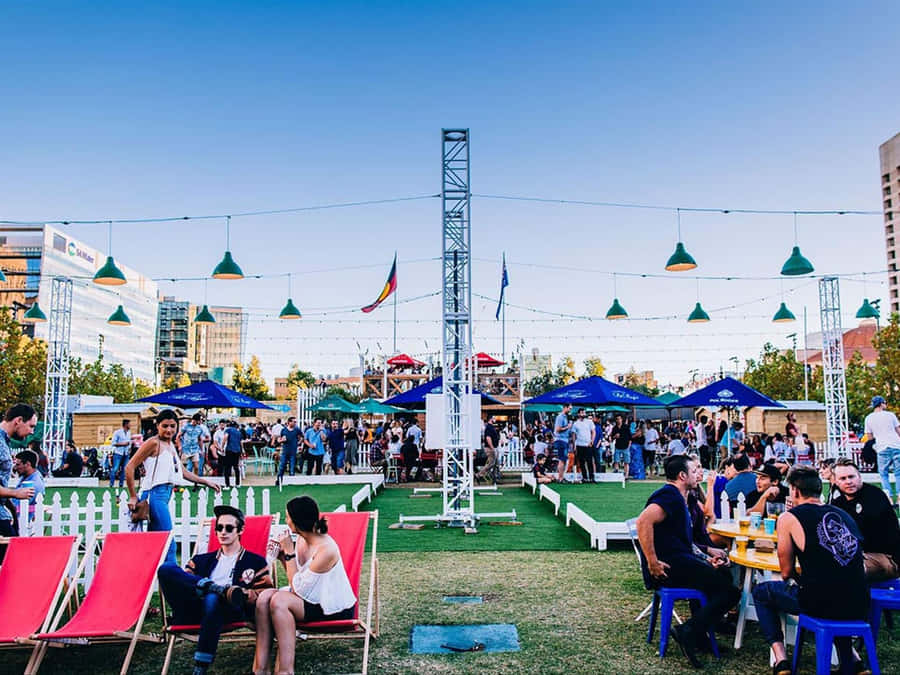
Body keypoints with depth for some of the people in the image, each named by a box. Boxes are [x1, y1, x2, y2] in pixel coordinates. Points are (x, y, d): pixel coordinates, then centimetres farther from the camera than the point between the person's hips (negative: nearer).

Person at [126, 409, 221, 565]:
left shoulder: (171, 444, 16)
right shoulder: (154, 443, -9)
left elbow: (182, 471, 24)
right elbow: (129, 467, -12)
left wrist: (206, 482, 21)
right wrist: (133, 497, -11)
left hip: (166, 494, 9)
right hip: (155, 494, -9)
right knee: (168, 543, -9)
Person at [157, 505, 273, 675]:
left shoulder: (256, 562, 21)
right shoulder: (201, 560, 31)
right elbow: (181, 583, 16)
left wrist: (248, 595, -13)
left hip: (232, 610, -3)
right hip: (196, 611, 3)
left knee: (213, 599, -40)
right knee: (166, 569, -16)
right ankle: (218, 588, -26)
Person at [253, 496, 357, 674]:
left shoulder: (326, 549, -25)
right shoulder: (300, 540, 1)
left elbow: (298, 589, -21)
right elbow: (296, 579, 7)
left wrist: (289, 551, -17)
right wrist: (283, 556, -5)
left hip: (335, 609, -8)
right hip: (312, 598, 8)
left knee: (279, 601, -25)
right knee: (264, 596, -14)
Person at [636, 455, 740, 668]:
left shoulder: (680, 498, 23)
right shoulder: (669, 495, -11)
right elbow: (644, 521, -29)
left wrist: (705, 559, 13)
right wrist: (653, 563, -28)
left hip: (679, 561, 11)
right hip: (668, 565, -11)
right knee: (730, 591, -11)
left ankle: (700, 633, 18)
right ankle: (688, 632, -12)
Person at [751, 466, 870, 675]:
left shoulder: (788, 518, -2)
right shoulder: (843, 514, 13)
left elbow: (787, 573, 4)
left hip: (821, 604, -5)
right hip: (859, 607, 5)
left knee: (761, 592, 20)